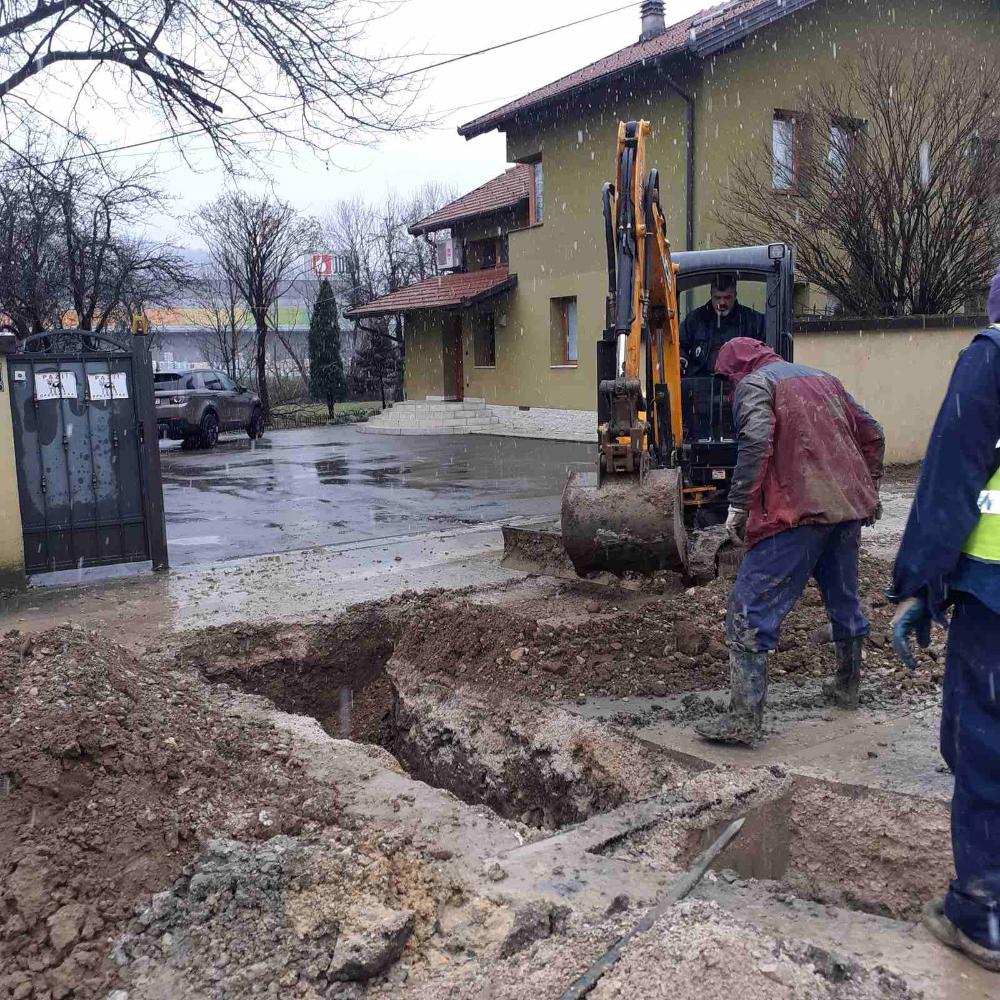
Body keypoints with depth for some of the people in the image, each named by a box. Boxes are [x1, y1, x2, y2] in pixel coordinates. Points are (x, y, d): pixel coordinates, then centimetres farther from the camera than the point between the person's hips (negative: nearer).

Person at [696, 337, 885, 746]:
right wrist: (869, 489, 29)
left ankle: (744, 718, -10)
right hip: (849, 506, 8)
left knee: (750, 610, -6)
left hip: (798, 511, -8)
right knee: (843, 598, 25)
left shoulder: (753, 383, -1)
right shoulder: (823, 378, 22)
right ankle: (847, 686, 42)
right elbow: (871, 433, 22)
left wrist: (738, 505, -16)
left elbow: (756, 443, -19)